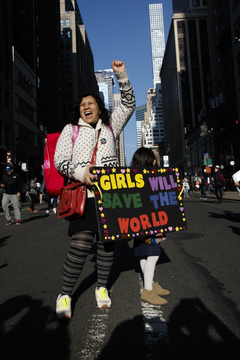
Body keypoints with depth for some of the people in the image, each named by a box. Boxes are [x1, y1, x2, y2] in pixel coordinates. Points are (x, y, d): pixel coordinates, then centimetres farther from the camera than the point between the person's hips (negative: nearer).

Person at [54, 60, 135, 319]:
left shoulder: (110, 126, 19)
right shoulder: (71, 129, 13)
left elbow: (128, 105, 17)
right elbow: (60, 160, 4)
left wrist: (122, 76, 7)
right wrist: (79, 173, -14)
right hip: (83, 193, -2)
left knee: (107, 241, 5)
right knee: (81, 243, -11)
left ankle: (102, 288, 24)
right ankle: (65, 294, 8)